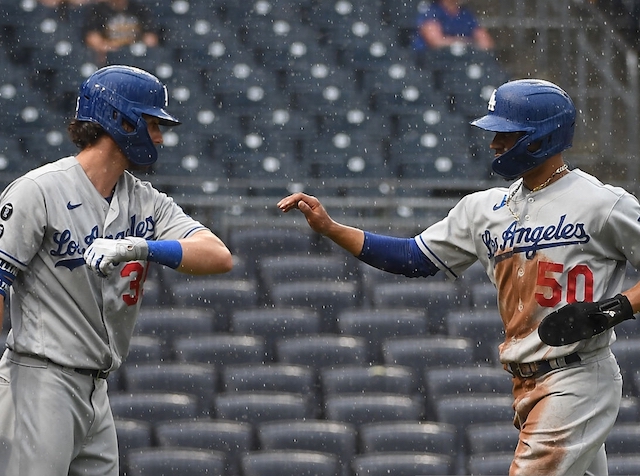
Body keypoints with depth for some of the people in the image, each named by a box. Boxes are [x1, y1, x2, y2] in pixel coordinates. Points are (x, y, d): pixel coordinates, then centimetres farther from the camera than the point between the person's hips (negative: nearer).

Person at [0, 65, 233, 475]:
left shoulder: (147, 202, 11)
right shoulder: (38, 191, -8)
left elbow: (219, 257, -4)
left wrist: (139, 248, -22)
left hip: (96, 391, 7)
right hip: (41, 381, -7)